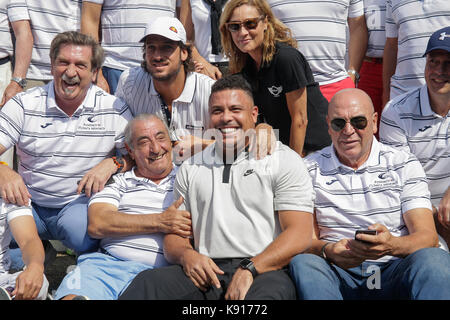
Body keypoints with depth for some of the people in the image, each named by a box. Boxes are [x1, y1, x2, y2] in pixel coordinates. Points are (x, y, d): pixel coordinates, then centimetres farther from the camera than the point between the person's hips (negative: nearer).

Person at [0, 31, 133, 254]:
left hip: (82, 202, -2)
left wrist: (112, 164, -18)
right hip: (30, 202, 2)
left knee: (76, 228, -35)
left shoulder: (114, 109, -1)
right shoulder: (24, 104, -1)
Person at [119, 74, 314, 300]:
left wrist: (250, 269, -17)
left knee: (267, 293, -40)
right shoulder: (190, 168, 22)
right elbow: (174, 235, 21)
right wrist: (186, 255, -4)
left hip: (264, 271, -3)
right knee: (147, 282, -27)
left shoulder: (285, 161, 8)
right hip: (206, 273, 3)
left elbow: (300, 235, -2)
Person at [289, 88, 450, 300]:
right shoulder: (309, 169, 10)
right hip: (338, 276, 1)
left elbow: (428, 237, -2)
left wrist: (391, 245, -25)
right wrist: (328, 251, -22)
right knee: (302, 263, -32)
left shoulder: (404, 165, 9)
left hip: (394, 272, -1)